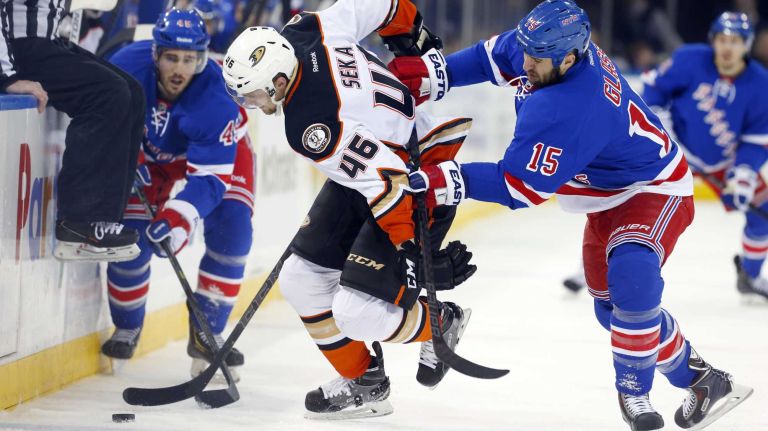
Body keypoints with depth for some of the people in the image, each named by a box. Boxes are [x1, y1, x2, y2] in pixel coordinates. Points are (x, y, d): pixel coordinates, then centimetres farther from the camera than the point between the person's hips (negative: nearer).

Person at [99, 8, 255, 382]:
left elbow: (210, 177, -38)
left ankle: (206, 334, -3)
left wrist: (180, 217, -53)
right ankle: (126, 330, 15)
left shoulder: (216, 100, -38)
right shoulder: (128, 65, -32)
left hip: (217, 149, -1)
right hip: (149, 151, 2)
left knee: (231, 229, -19)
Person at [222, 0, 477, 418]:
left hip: (424, 178, -10)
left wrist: (414, 253, -30)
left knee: (358, 312, -15)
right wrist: (414, 36, 20)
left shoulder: (310, 127, -35)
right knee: (303, 279, 6)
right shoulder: (298, 34, -13)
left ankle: (439, 325, 15)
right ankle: (362, 384, 20)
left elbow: (390, 188, -36)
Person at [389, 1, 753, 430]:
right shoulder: (551, 46, -16)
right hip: (609, 197, 10)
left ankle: (635, 391, -17)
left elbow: (519, 187, -33)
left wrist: (446, 181, -36)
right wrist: (433, 73, -6)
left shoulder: (566, 112, -39)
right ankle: (699, 377, 31)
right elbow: (496, 56, 5)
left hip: (654, 191, -10)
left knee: (631, 277, -34)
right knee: (613, 307, 15)